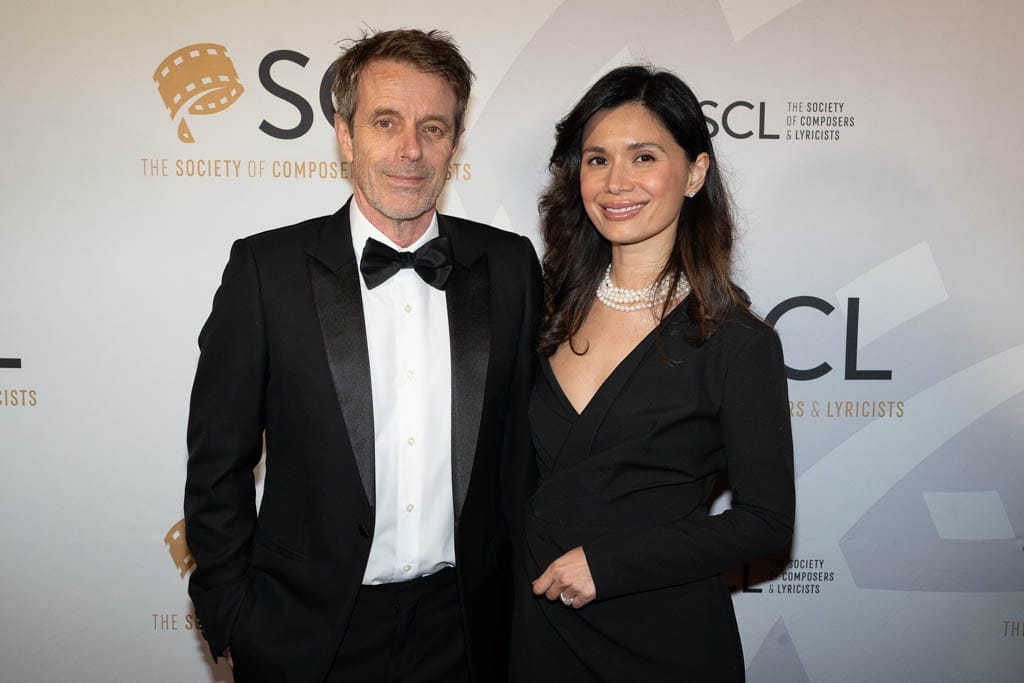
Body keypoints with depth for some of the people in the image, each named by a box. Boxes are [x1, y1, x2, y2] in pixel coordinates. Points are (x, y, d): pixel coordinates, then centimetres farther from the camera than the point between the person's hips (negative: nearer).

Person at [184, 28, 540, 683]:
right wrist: (232, 625, -3)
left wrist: (522, 592, 5)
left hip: (464, 627, 2)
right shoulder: (266, 267, -9)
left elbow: (524, 442, 4)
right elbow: (218, 465, -4)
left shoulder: (510, 266, -2)